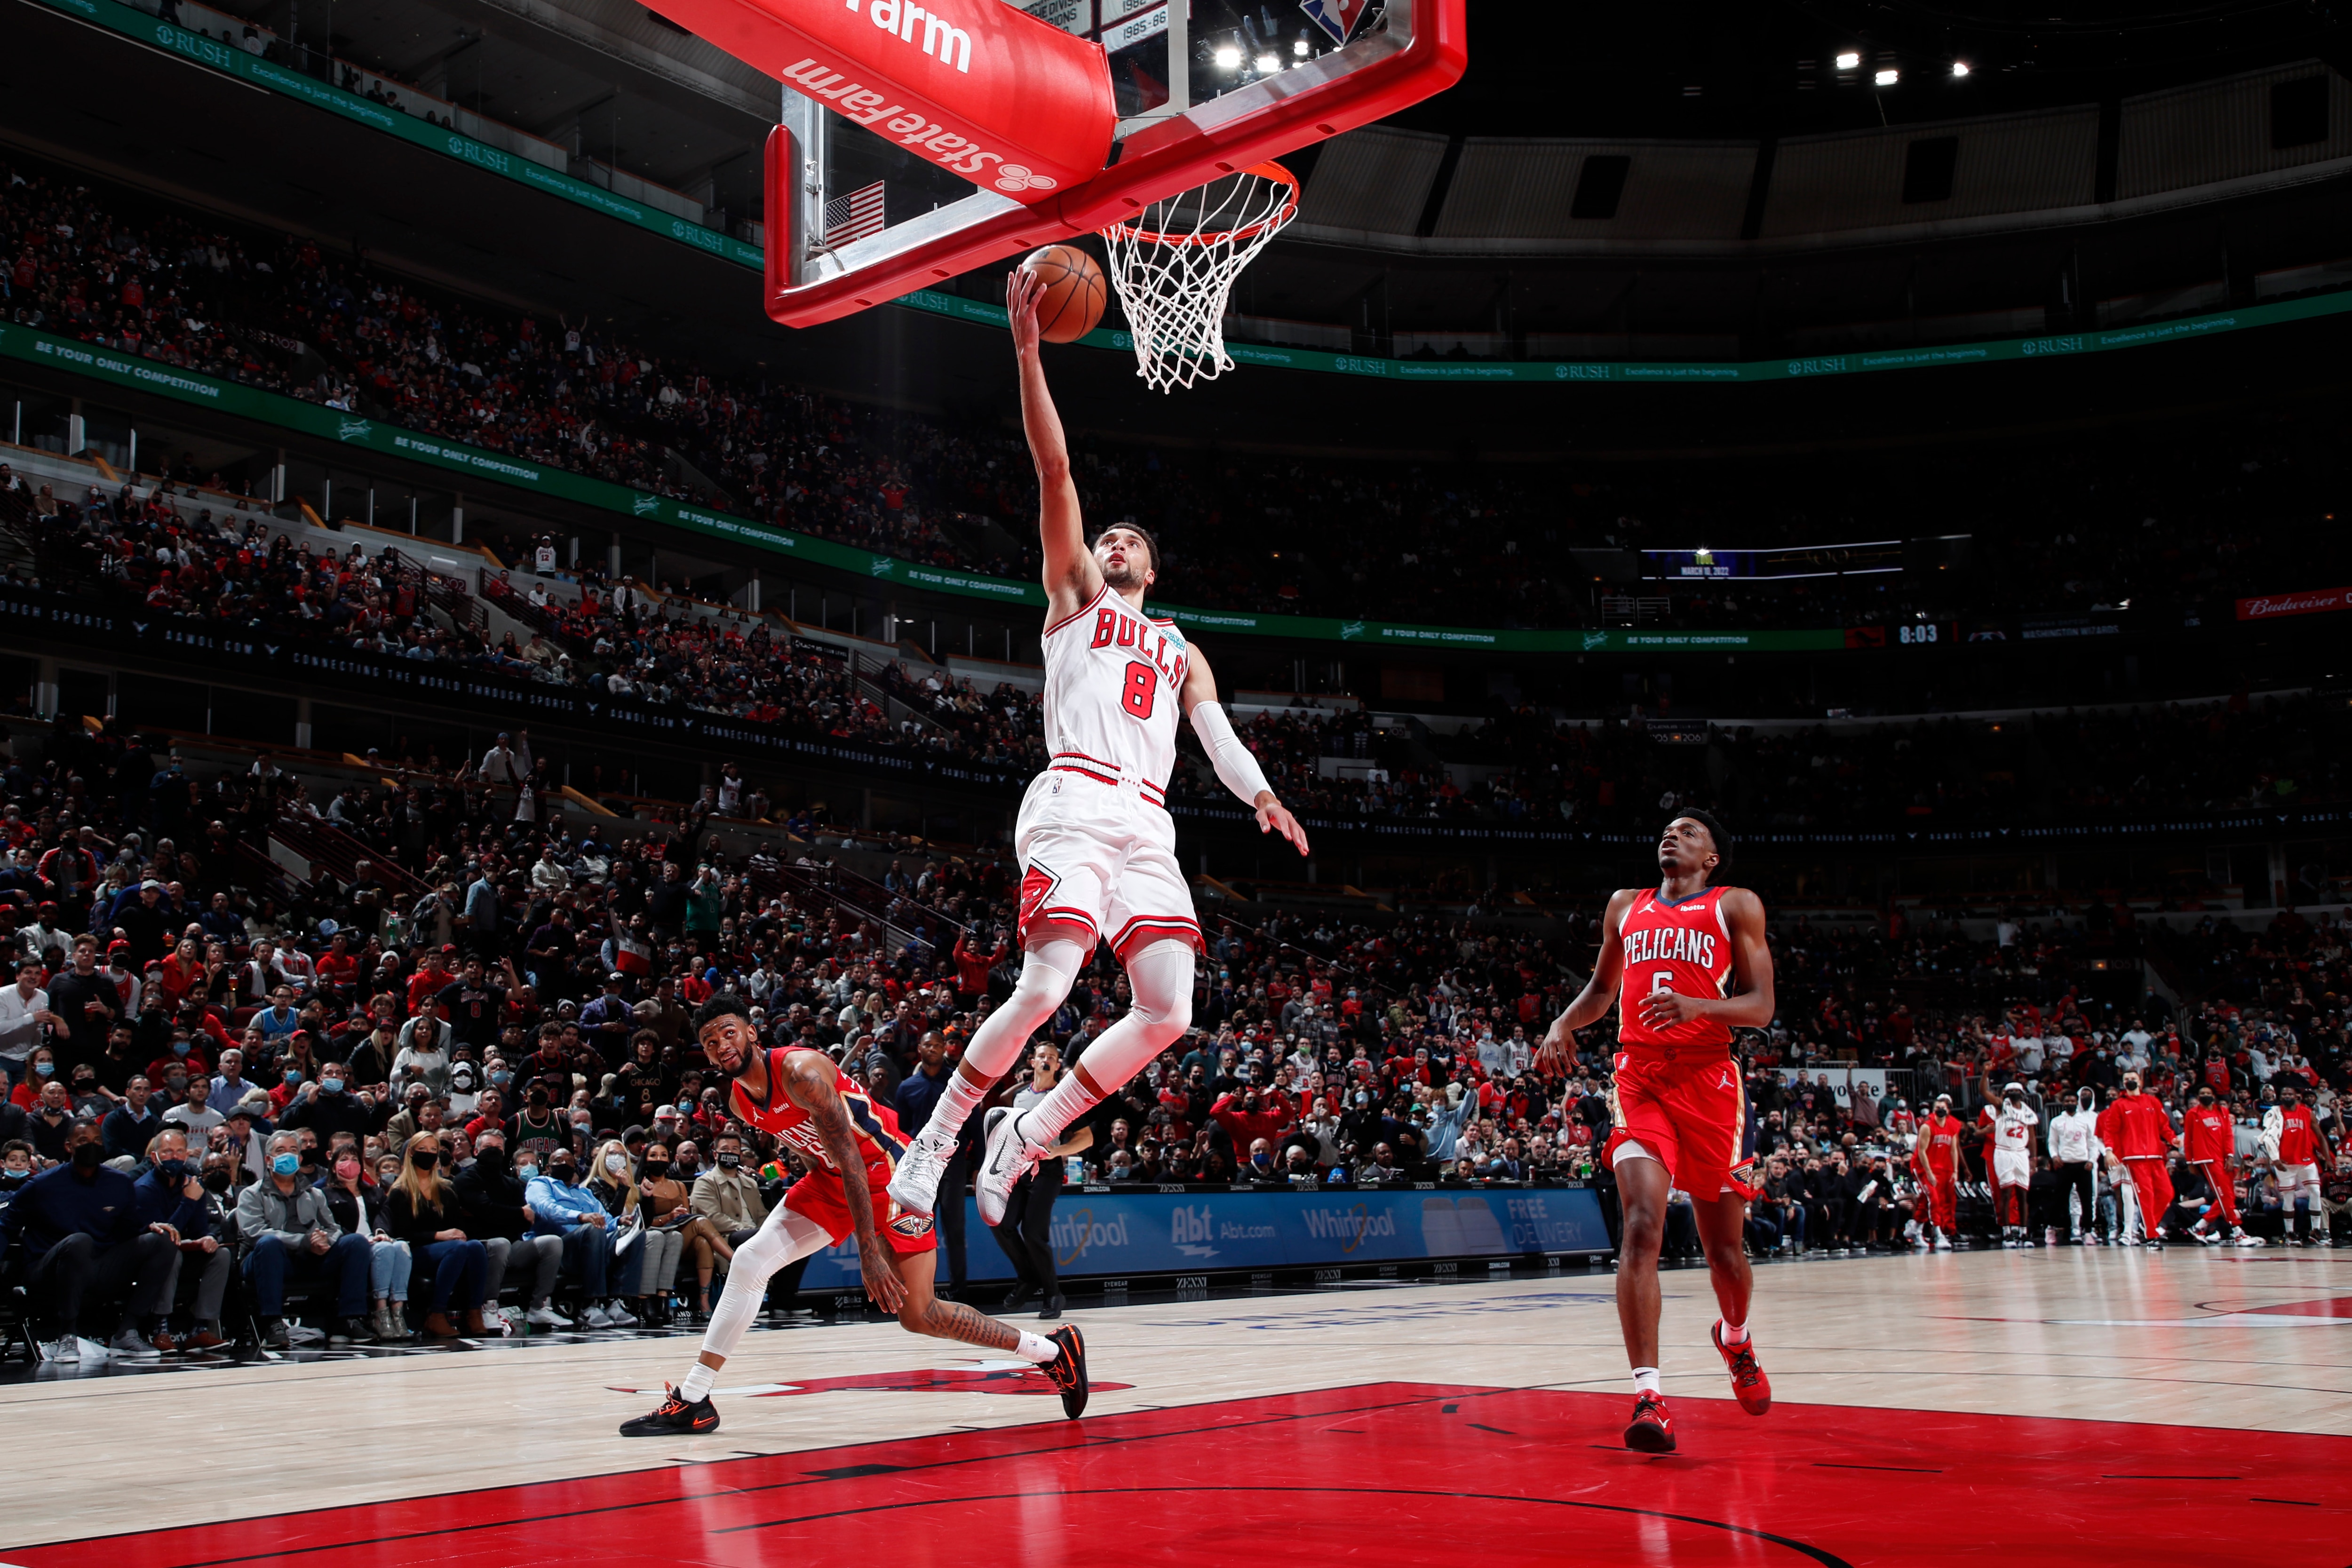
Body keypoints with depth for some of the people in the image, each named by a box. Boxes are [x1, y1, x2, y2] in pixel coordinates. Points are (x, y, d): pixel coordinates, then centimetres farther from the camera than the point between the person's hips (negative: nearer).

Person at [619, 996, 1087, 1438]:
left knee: (918, 1316, -8)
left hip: (888, 1171, -8)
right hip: (832, 1177, 8)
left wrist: (869, 1252, -33)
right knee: (749, 1261, -6)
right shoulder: (740, 1103, -1)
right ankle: (692, 1400, 1)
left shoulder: (801, 1070, -27)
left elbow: (850, 1159, -30)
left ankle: (1055, 1350, 4)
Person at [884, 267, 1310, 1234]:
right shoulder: (1074, 595, 19)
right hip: (1075, 806, -5)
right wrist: (1028, 349, -3)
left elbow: (1217, 732, 14)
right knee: (1045, 988, -20)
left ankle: (1024, 1137, 5)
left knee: (1168, 1014, -8)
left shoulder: (1181, 653, 30)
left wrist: (1259, 794, -8)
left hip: (1149, 827, 5)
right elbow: (1055, 471, 7)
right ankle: (935, 1140, -3)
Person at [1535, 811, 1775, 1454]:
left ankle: (1735, 1338, 42)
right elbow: (1603, 986, 29)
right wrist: (1563, 1024, 9)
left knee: (1725, 1246, 9)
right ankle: (1648, 1395, -22)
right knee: (1642, 1225, -19)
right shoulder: (1625, 906, 17)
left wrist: (1696, 1006, -20)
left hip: (1709, 1080, -1)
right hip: (1639, 1077, 1)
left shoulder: (1736, 907, 6)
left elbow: (1761, 1007, -1)